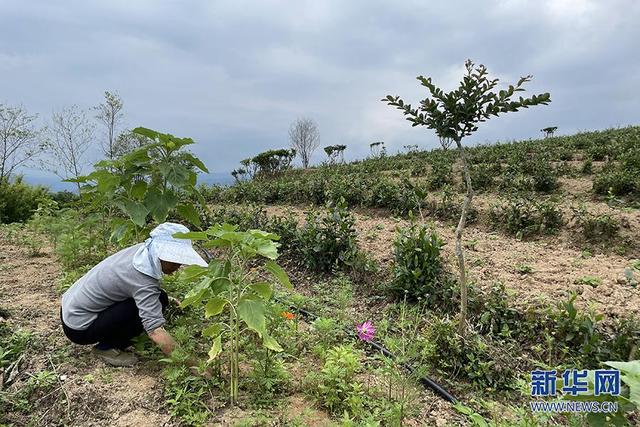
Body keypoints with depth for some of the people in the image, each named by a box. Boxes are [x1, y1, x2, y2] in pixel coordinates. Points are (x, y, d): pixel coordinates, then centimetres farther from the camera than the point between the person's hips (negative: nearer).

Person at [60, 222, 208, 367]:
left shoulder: (142, 250, -7)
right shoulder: (143, 281, -31)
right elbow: (156, 331, -36)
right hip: (79, 329, -8)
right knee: (158, 301, -20)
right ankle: (107, 348, -5)